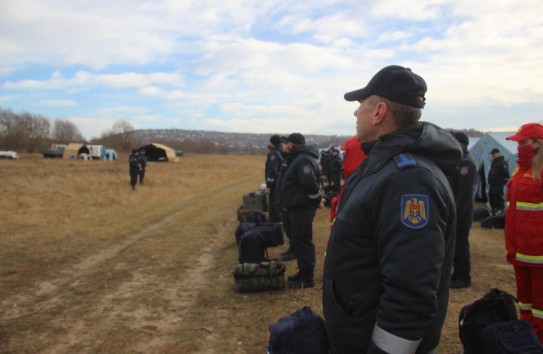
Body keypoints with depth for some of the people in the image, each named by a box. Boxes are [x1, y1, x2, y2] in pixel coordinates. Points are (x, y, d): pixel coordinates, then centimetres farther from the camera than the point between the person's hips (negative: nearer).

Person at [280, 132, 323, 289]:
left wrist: (317, 200, -17)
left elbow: (310, 183, -29)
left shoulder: (304, 160, -19)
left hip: (302, 208, -11)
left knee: (303, 241, -4)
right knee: (297, 240, 18)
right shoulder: (298, 158, 15)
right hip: (296, 207, 11)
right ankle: (303, 272, 29)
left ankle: (308, 277, 5)